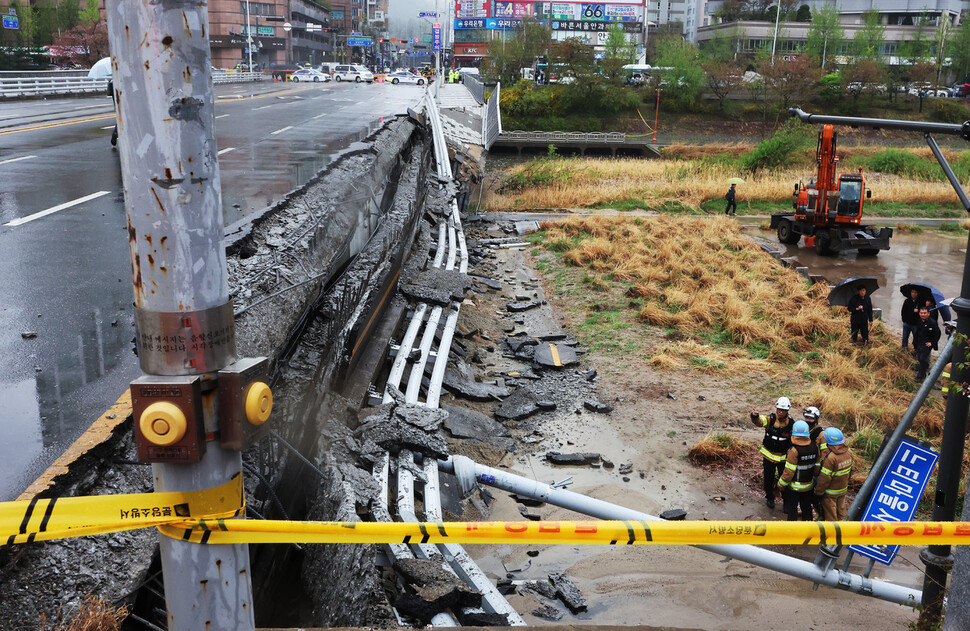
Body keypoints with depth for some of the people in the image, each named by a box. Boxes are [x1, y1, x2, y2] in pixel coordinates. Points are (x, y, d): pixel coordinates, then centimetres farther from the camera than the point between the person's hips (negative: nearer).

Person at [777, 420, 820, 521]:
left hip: (794, 487, -6)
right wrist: (814, 479, 19)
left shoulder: (794, 451, -25)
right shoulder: (815, 448, -6)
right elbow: (817, 467, 4)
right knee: (806, 508, 22)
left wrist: (781, 485, -8)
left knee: (792, 509, 10)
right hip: (809, 485, 6)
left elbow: (789, 472, -21)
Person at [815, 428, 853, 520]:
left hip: (831, 492, -7)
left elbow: (825, 478, -24)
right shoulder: (849, 452, -8)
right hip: (843, 489, 7)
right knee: (841, 510, 22)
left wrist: (818, 491, -11)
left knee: (830, 513, 9)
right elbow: (850, 470, 8)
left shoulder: (830, 458, -30)